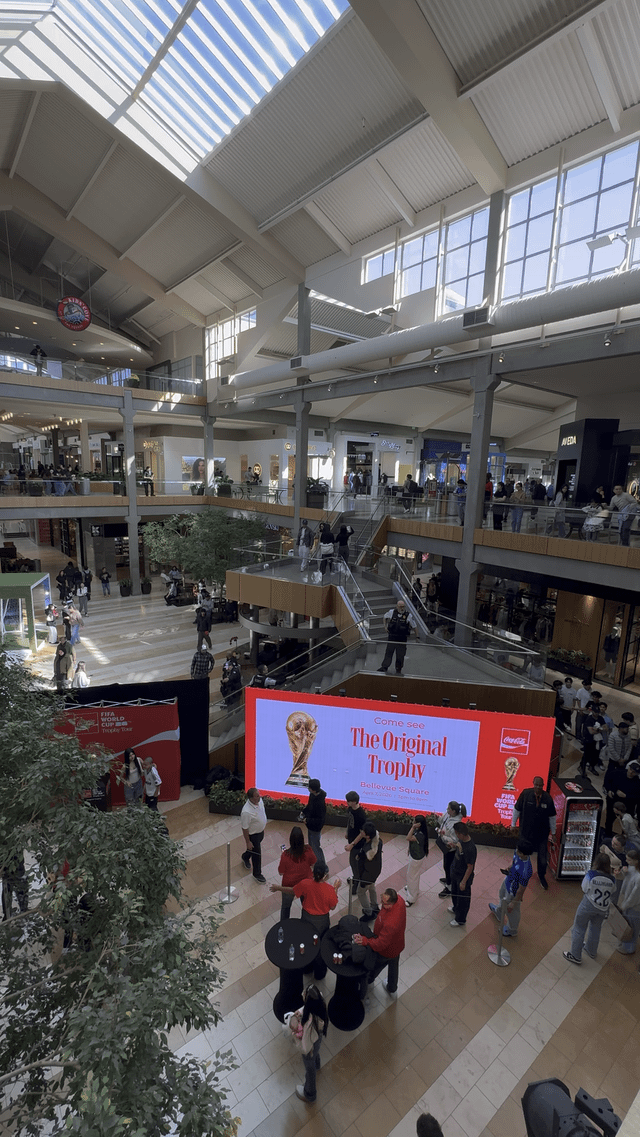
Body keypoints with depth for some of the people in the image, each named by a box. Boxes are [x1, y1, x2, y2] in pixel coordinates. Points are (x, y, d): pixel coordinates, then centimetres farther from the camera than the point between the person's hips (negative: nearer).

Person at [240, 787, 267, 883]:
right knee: (256, 854, 12)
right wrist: (248, 842, -16)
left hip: (261, 831, 7)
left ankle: (245, 858, 60)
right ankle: (257, 874, 36)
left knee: (254, 849, 31)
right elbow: (244, 828, -26)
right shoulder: (246, 812, -40)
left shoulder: (259, 800, -17)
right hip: (252, 835, -7)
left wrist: (264, 824, 17)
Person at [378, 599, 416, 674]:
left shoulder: (408, 616, -5)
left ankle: (398, 670, 19)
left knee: (400, 655, 5)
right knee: (388, 652, 3)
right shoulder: (391, 612, 0)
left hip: (402, 639, -1)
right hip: (391, 637, 1)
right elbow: (384, 617, 20)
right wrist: (385, 626, 10)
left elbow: (414, 627, 5)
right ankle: (384, 667, 8)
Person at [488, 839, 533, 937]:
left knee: (512, 911, 23)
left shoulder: (525, 871, -44)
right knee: (502, 896, 36)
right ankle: (498, 912, 68)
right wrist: (510, 866, -10)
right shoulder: (519, 854, -24)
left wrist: (513, 903, -17)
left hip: (513, 892, -7)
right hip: (508, 880, 8)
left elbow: (521, 890, -29)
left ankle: (512, 930, 54)